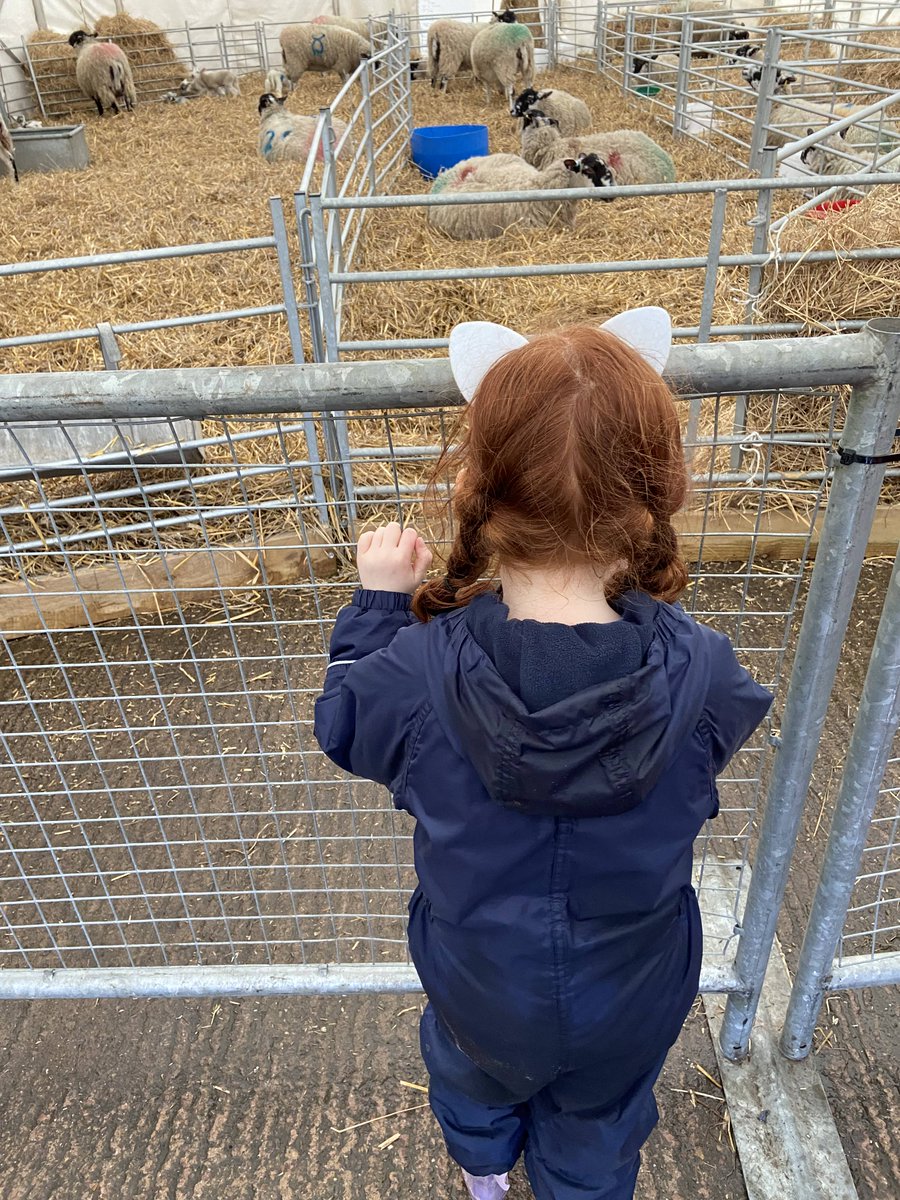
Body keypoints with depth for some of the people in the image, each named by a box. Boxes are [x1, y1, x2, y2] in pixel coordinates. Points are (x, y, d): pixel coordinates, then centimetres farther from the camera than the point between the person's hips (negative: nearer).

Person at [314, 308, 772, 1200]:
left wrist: (379, 600, -2)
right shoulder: (702, 677, -34)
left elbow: (342, 719, -11)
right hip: (629, 1000, -1)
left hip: (479, 985, 2)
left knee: (476, 1086, 38)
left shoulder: (416, 675, -35)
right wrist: (646, 590, -2)